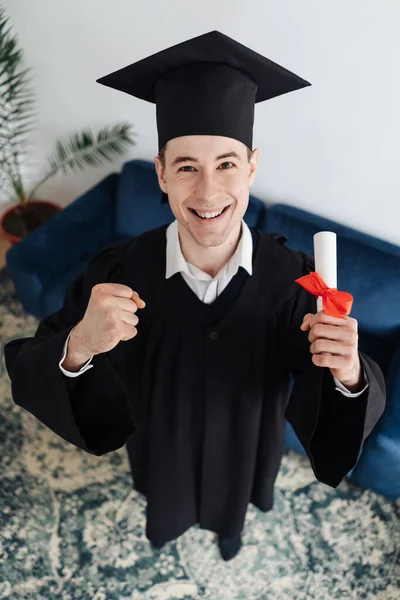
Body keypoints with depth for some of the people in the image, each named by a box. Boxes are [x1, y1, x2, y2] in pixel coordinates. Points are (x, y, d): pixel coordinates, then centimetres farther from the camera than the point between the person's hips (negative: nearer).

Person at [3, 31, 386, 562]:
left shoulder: (293, 278, -29)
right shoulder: (117, 274, -30)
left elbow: (326, 397, -20)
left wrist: (349, 375, -44)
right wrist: (78, 347, -46)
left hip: (244, 449, 1)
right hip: (162, 451, 0)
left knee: (233, 501, 34)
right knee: (165, 503, 33)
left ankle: (228, 524, 71)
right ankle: (166, 521, 70)